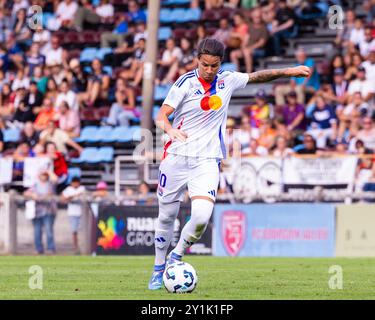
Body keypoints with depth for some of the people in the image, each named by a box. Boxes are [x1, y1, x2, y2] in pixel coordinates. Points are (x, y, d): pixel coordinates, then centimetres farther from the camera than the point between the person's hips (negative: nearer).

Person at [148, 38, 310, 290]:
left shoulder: (228, 81, 5)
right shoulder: (186, 82, -7)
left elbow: (257, 76, 23)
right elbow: (161, 116, -13)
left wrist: (289, 71, 20)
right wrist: (170, 129, -34)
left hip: (207, 160, 2)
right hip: (176, 157, -2)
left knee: (202, 216, -19)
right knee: (166, 217, 7)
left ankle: (175, 257, 4)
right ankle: (159, 268, 27)